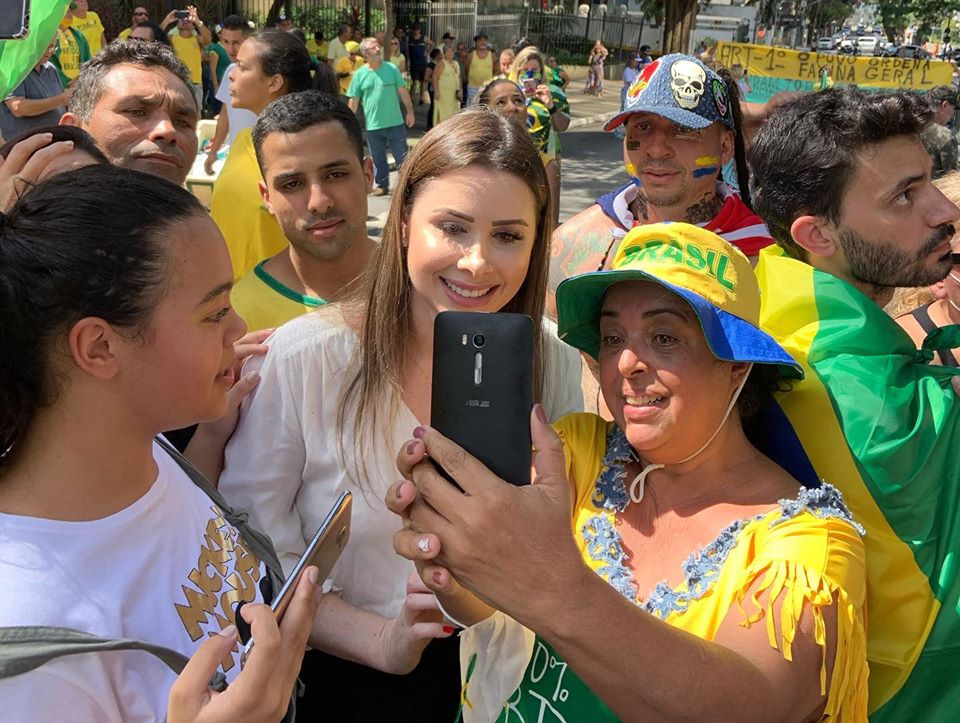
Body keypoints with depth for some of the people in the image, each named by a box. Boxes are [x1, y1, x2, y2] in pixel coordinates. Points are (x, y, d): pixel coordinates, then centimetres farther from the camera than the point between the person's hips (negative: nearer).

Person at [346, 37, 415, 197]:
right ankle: (382, 185, 23)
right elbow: (354, 100, 5)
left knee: (402, 156, 2)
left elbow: (403, 91, 5)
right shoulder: (360, 74, 1)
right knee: (378, 158, 10)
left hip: (395, 122, -1)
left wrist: (410, 111, 1)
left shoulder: (391, 68, 1)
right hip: (373, 125, 1)